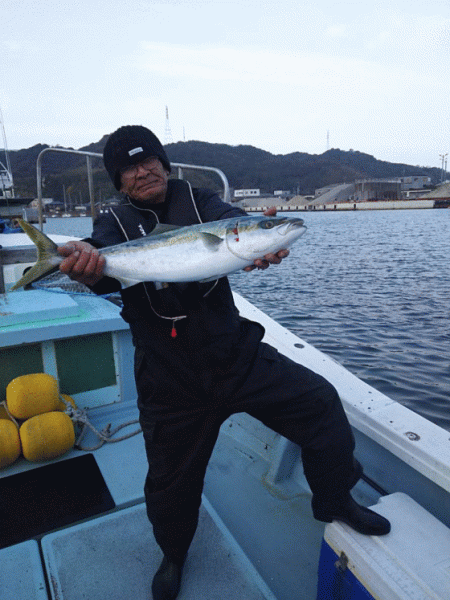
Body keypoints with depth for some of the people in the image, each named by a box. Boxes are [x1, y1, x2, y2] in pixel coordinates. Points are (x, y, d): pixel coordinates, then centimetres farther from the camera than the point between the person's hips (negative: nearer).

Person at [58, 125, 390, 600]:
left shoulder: (198, 202, 5)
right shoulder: (117, 223, 2)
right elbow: (107, 264, -20)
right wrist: (90, 265, -45)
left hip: (236, 352, 1)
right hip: (170, 379, 0)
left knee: (321, 401, -8)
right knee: (171, 477, 12)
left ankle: (334, 501, 20)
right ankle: (173, 555, 46)